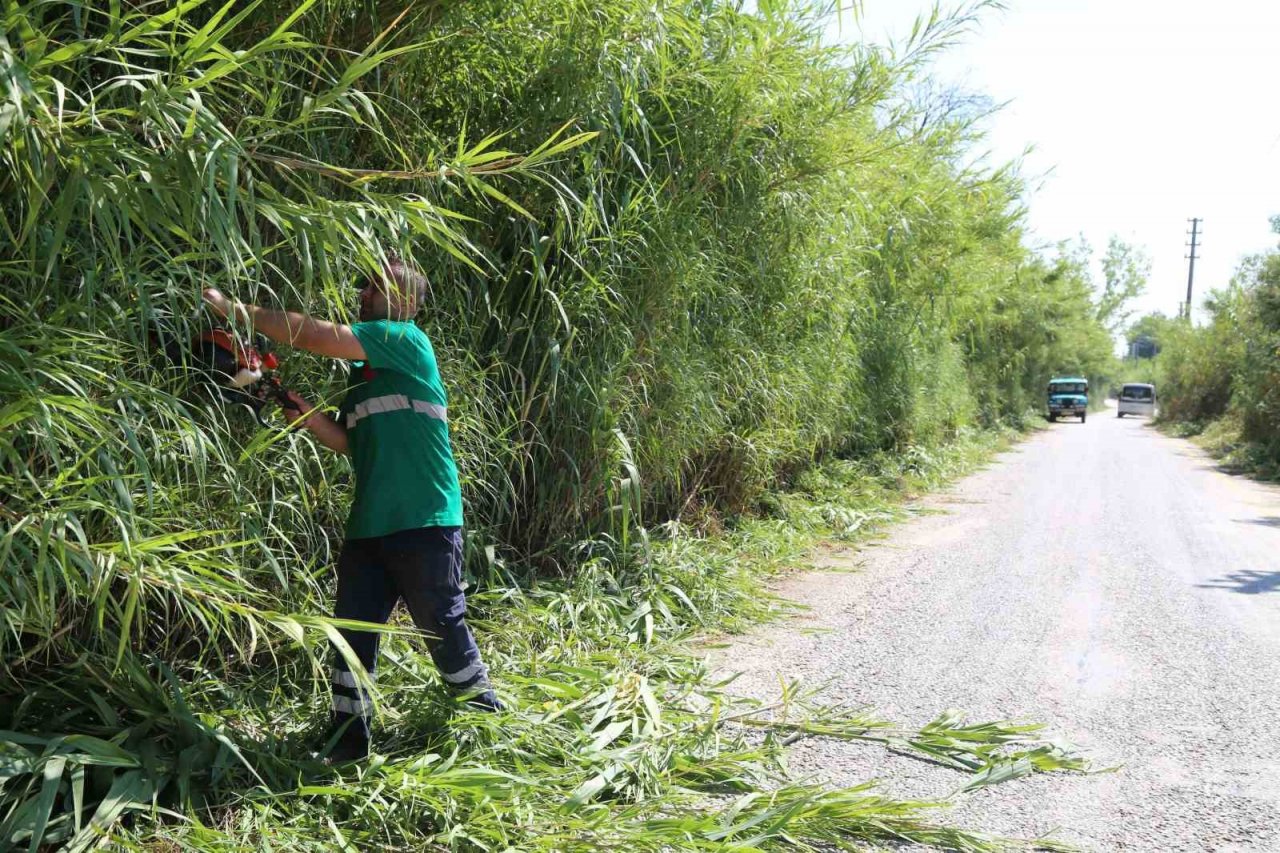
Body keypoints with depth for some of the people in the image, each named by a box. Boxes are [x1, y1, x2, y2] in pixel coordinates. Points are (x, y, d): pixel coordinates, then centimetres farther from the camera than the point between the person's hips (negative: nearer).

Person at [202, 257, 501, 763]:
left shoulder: (407, 341, -7)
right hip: (368, 526, 8)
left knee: (443, 627, 3)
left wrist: (235, 310, -10)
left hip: (425, 523, -8)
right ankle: (347, 741, 16)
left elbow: (313, 335, -15)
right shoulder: (360, 371, 19)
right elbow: (351, 443, 19)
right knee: (352, 631, 6)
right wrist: (310, 418, 2)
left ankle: (487, 719, 24)